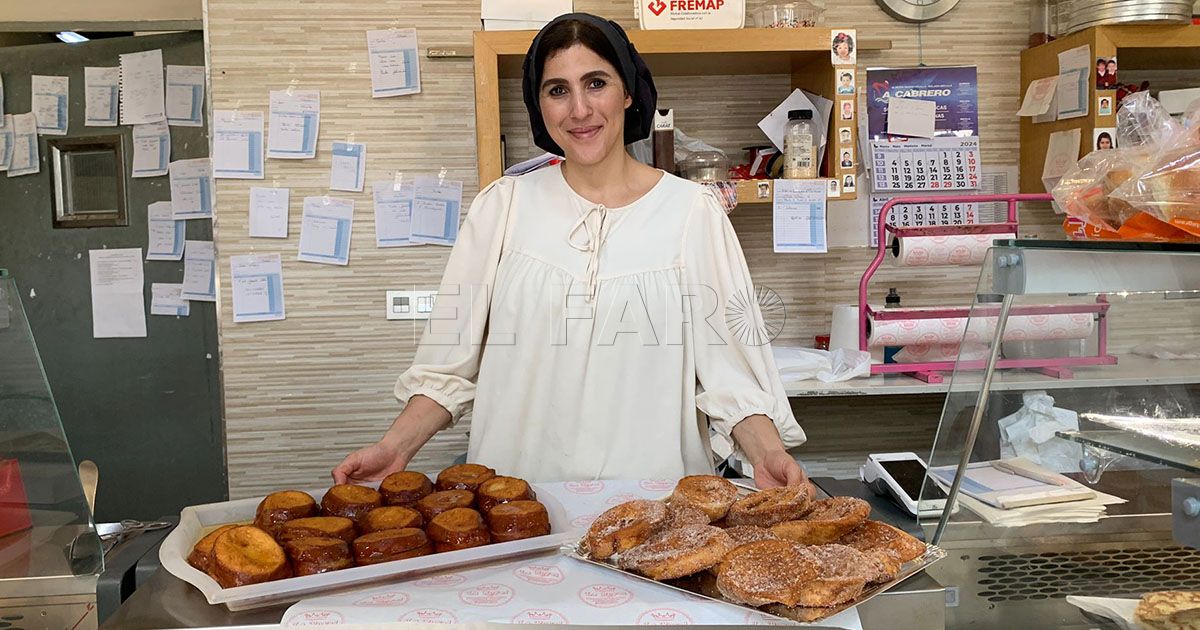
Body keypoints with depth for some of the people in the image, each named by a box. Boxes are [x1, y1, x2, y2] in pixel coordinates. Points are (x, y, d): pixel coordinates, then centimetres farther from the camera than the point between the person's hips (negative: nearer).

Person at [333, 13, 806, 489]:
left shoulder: (693, 211, 2)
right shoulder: (503, 206, 5)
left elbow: (728, 367, -1)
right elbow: (450, 364, 6)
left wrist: (768, 452, -16)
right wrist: (395, 446, -6)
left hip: (653, 497, 0)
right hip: (519, 491, 1)